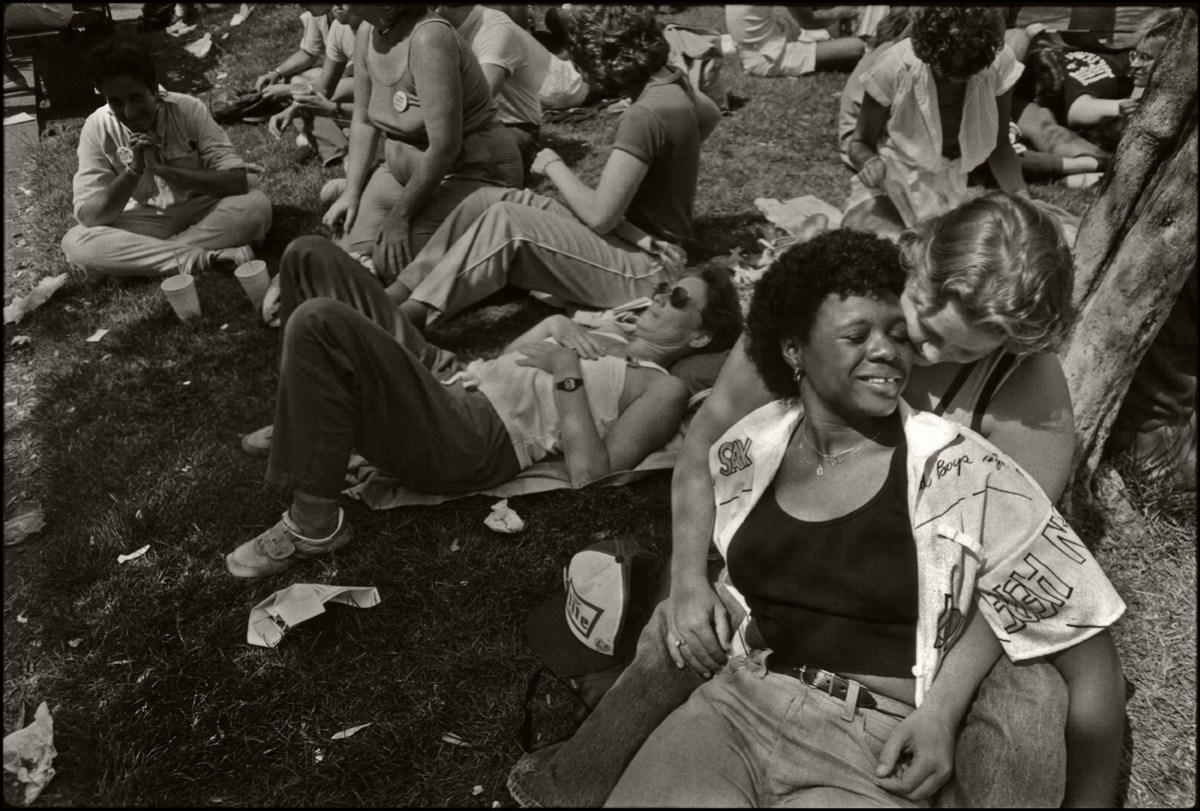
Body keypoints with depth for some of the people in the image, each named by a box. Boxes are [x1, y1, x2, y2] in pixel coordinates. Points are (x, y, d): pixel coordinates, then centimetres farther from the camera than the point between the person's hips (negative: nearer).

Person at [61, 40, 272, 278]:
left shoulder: (189, 109, -16)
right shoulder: (97, 128, -13)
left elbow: (238, 181, -24)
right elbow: (88, 217, -17)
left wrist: (162, 168, -30)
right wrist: (133, 169, -30)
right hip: (143, 224, 1)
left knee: (256, 206, -30)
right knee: (74, 242, -27)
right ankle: (197, 258, -29)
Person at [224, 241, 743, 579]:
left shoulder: (662, 390, 2)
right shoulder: (602, 341, 26)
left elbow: (588, 474, -11)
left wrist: (567, 375, -10)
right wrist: (553, 325, 12)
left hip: (471, 442, -8)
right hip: (446, 383, 8)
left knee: (319, 323, -29)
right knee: (311, 253, 5)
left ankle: (314, 525, -16)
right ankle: (305, 426, 10)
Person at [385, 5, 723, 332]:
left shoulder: (644, 116, -26)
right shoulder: (669, 82, 2)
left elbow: (599, 215, -26)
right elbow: (711, 114, 26)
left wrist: (553, 166, -11)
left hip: (645, 268, -9)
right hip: (633, 237, 9)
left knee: (506, 221, -26)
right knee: (488, 199, -2)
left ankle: (415, 313, -22)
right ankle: (402, 290, -3)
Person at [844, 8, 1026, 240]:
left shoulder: (999, 63, -17)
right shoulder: (894, 69, -24)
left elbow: (999, 147, -4)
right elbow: (860, 143, -10)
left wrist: (1021, 194, -20)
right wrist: (872, 162, -33)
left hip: (956, 186, 3)